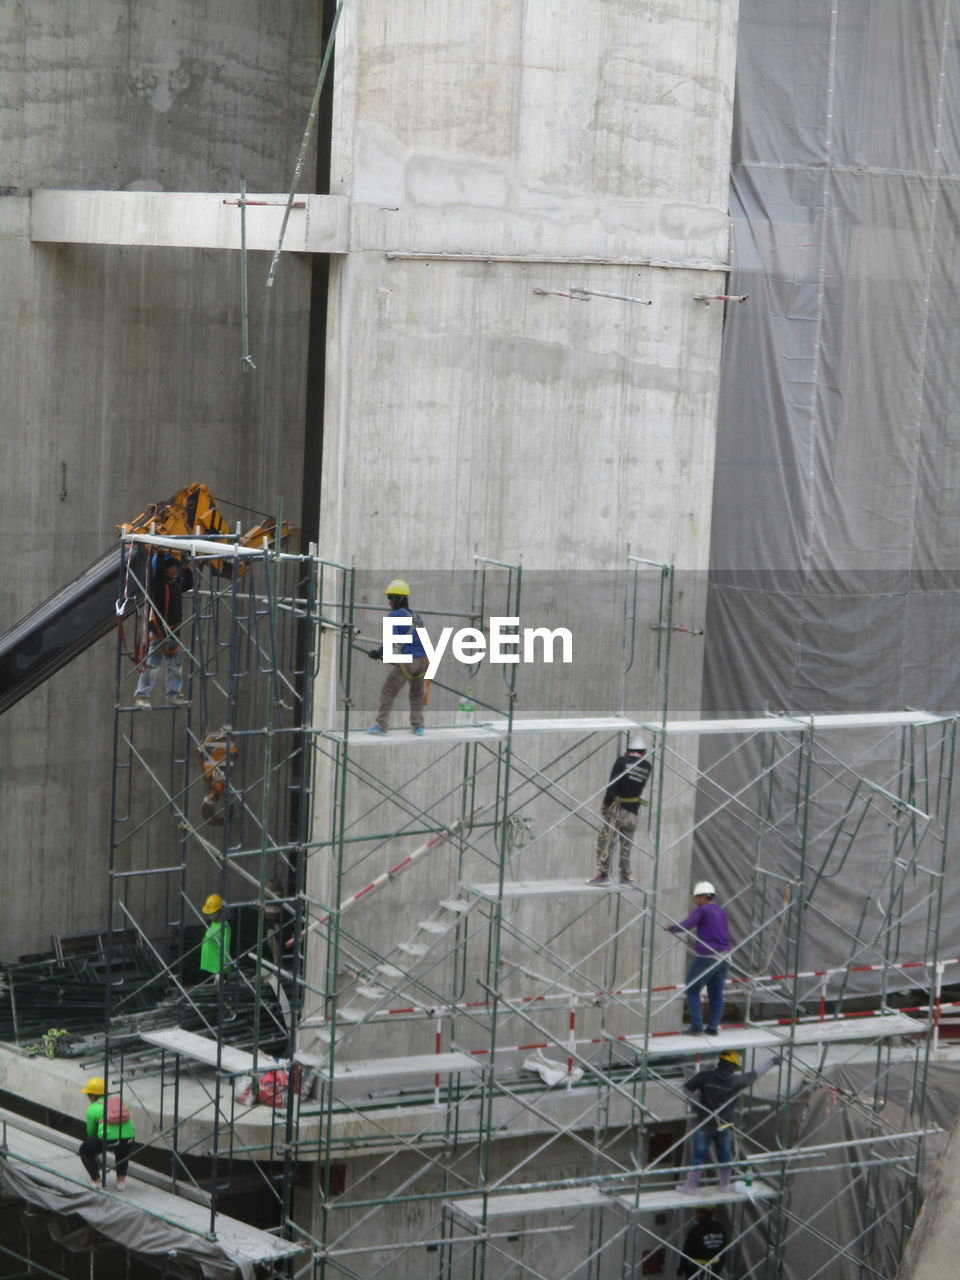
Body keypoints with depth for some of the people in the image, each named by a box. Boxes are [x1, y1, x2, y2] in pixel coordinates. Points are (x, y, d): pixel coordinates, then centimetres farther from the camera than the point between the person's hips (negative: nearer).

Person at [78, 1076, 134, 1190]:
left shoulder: (92, 1109, 13)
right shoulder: (118, 1101, 25)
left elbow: (91, 1132, 23)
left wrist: (96, 1153, 41)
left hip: (108, 1138, -4)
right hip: (129, 1137, 4)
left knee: (84, 1150, 24)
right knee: (123, 1150, 40)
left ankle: (97, 1180, 15)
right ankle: (121, 1180, 27)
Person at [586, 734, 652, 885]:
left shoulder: (622, 761, -10)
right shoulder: (647, 767, 2)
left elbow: (613, 784, -15)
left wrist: (606, 803, -7)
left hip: (617, 809, -4)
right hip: (633, 811, 4)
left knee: (606, 841, 1)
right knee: (626, 844, 16)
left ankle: (603, 874, -4)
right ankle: (625, 876, 17)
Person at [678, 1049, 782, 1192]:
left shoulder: (704, 1077, -17)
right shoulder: (735, 1081, -15)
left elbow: (686, 1088, -10)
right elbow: (755, 1074, -2)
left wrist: (697, 1102, 2)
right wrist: (772, 1062, 11)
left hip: (705, 1125, -1)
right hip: (725, 1125, 1)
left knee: (699, 1155, 9)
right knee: (724, 1154, 19)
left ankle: (690, 1185, 12)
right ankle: (725, 1183, 34)